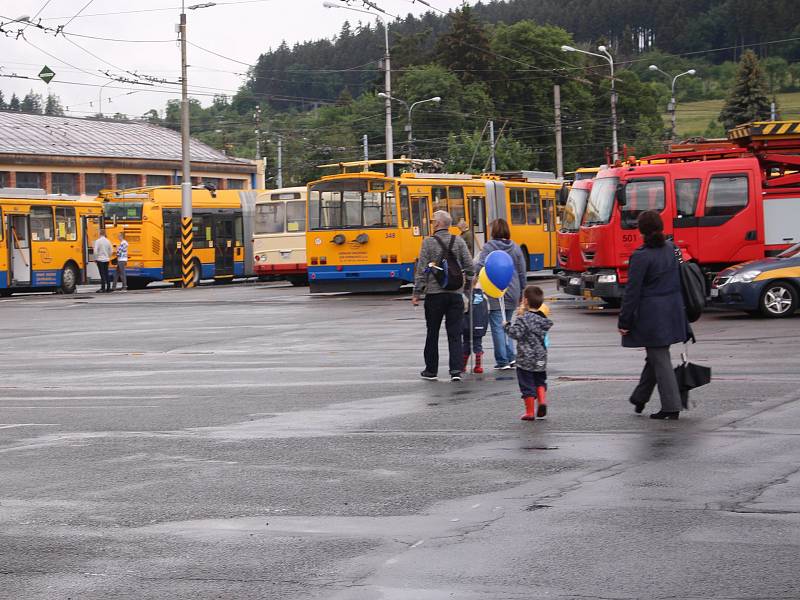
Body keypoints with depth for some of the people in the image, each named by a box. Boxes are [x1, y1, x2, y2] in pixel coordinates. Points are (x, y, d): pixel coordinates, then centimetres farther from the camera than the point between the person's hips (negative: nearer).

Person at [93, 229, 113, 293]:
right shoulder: (108, 241, 4)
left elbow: (95, 251, -16)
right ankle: (108, 287, 14)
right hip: (106, 259, 5)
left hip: (100, 260, -5)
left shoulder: (98, 241, -12)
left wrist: (95, 259, -4)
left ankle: (103, 288, -8)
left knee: (102, 274, -6)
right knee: (106, 274, 11)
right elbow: (111, 251, 9)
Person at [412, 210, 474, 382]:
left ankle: (431, 370, 15)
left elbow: (422, 270, -8)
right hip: (455, 293, 2)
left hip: (434, 294, -2)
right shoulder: (459, 241, 2)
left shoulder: (428, 242, -7)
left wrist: (417, 293, -3)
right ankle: (456, 369, -6)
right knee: (454, 333, 3)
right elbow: (469, 266, 1)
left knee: (432, 333, 9)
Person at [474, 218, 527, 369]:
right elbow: (522, 273, 10)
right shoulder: (515, 248, 6)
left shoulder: (489, 247, -8)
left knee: (497, 326, 2)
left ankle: (502, 360, 3)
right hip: (512, 293, 5)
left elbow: (480, 266, -21)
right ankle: (511, 357, 7)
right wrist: (523, 291, 18)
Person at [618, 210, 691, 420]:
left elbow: (632, 292, -15)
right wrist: (680, 310, 21)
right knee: (655, 355, 19)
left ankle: (671, 407, -1)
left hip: (651, 314, -7)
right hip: (673, 310, 7)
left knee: (660, 359, -1)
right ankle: (640, 398, 34)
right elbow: (678, 281, 11)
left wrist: (624, 322, -10)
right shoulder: (671, 249, 3)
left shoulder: (641, 257, -17)